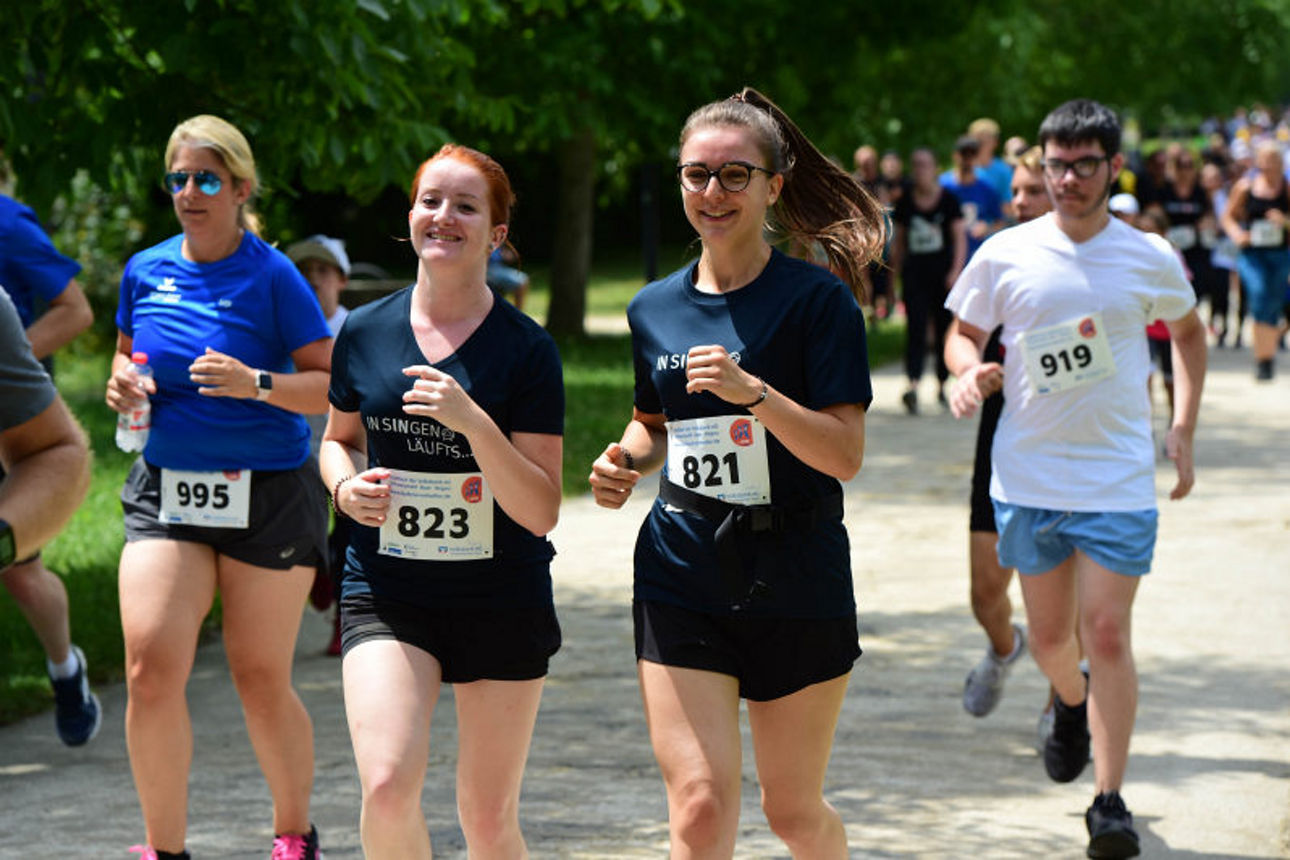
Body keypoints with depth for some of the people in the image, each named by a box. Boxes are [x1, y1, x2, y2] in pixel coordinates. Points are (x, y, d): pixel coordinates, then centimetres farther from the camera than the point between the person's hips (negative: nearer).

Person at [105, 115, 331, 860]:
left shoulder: (272, 275, -7)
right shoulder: (146, 270, 6)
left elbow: (333, 386, -9)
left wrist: (255, 383, -26)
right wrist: (124, 381, -1)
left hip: (269, 497, -3)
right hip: (166, 491, 3)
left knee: (261, 680, 6)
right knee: (151, 671, -12)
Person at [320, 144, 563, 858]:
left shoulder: (526, 349, -6)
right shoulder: (364, 332, 3)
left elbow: (540, 511, -10)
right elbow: (337, 437, 21)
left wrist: (473, 422, -23)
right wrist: (347, 486, -2)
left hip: (500, 597, -1)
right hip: (386, 591, 1)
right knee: (388, 786, -20)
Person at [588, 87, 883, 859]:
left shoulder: (817, 299, -7)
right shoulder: (655, 309, 8)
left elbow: (846, 454, -14)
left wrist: (754, 392, -26)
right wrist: (628, 460, 3)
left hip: (796, 577, -2)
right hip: (681, 572, 3)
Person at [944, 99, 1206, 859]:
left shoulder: (1151, 260, 0)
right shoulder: (1006, 255, -2)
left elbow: (1189, 332, 17)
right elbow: (964, 334, 9)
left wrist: (1184, 428, 9)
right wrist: (971, 371, -14)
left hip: (1119, 478, -1)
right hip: (1028, 476, 2)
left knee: (1108, 632, -9)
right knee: (1049, 635, 11)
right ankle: (1072, 706, 47)